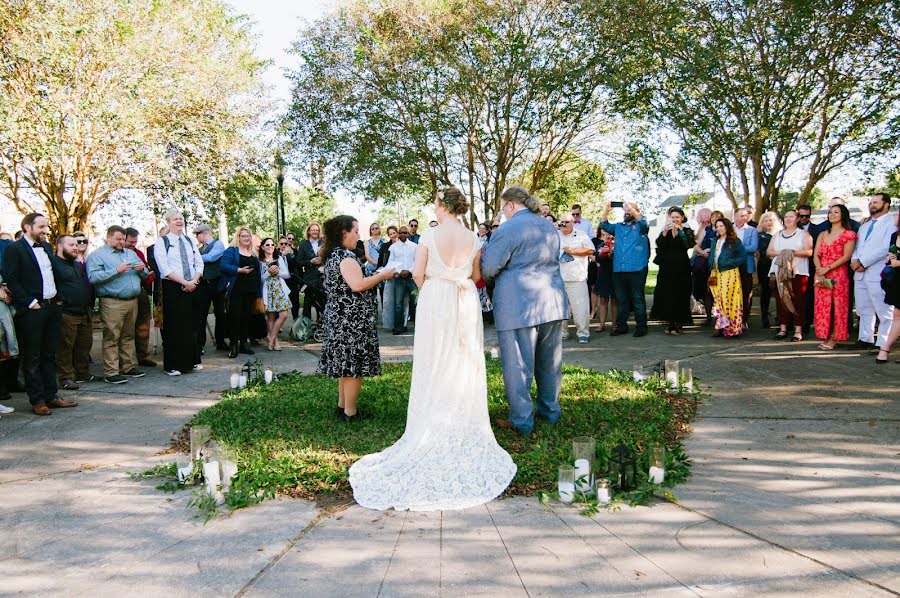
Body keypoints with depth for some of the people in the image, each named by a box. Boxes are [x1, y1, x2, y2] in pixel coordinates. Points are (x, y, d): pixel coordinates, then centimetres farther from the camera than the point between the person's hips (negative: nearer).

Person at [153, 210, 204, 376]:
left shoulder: (190, 241, 13)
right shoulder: (162, 242, -2)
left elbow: (199, 263, 10)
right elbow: (164, 268, -11)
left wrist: (194, 281, -7)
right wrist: (184, 282, -15)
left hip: (192, 286, 5)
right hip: (172, 288, -5)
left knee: (191, 325, 9)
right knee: (174, 326, -2)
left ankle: (192, 360, 18)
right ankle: (172, 365, 4)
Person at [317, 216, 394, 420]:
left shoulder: (333, 255, 14)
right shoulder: (345, 256, -16)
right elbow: (357, 285, -26)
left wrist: (375, 276, 18)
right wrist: (382, 275, -14)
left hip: (339, 317, 10)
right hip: (352, 319, -10)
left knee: (345, 364, 17)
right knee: (354, 366, -3)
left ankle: (342, 406, 25)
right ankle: (350, 412, 3)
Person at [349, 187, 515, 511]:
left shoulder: (430, 235, -11)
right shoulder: (473, 238, -2)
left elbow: (418, 275, -7)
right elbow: (476, 275, 8)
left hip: (434, 302, -2)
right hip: (466, 304, 2)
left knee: (434, 368, 7)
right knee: (465, 367, 11)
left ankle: (433, 432, 13)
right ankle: (465, 431, 18)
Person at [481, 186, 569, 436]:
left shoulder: (507, 229, -10)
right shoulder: (550, 227, 13)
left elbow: (488, 269, -10)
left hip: (518, 307, -7)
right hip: (553, 302, 7)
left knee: (518, 365, 2)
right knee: (549, 361, 17)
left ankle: (521, 422, 8)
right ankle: (550, 411, 29)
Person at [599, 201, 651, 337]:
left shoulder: (640, 226, 6)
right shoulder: (618, 227, 20)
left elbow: (643, 222, -15)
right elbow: (604, 225, 11)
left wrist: (631, 208, -22)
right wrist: (607, 210, -4)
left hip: (636, 269, -5)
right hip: (619, 270, 5)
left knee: (638, 299, -3)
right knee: (621, 300, 11)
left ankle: (641, 327, 3)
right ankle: (621, 326, 18)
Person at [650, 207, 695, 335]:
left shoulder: (687, 231, 4)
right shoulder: (666, 231, 11)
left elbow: (688, 244, -14)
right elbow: (659, 244, -5)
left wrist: (679, 230, -18)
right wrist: (665, 231, -17)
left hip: (681, 268, -2)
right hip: (667, 267, 3)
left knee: (680, 295, -3)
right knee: (666, 294, -1)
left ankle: (678, 324, 3)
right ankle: (669, 323, 6)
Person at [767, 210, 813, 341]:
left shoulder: (803, 234, 8)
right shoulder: (777, 235, 20)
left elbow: (809, 251, -6)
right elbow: (769, 251, 11)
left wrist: (793, 253, -17)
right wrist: (780, 253, -8)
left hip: (798, 272, -4)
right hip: (779, 272, 4)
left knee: (798, 300, -6)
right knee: (781, 299, 1)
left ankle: (798, 330, -4)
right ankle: (783, 328, 7)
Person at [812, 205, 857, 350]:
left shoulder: (849, 234, 1)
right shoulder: (823, 235, 17)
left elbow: (846, 257, -8)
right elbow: (816, 256, 7)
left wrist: (827, 269, -15)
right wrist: (819, 273, -9)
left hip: (839, 274, -5)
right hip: (821, 276, 5)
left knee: (837, 306, -4)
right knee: (822, 305, 2)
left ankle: (834, 338, 1)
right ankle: (826, 337, 7)